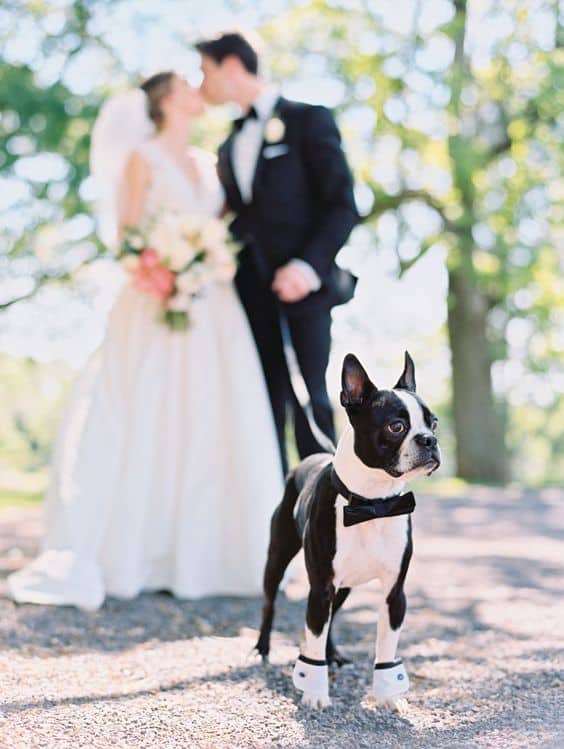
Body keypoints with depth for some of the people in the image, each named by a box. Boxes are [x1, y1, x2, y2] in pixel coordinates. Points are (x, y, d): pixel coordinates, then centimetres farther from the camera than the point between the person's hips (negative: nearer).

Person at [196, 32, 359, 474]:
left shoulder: (309, 121, 2)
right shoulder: (230, 146, 22)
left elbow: (344, 205, -6)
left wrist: (310, 266, -19)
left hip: (303, 287, -6)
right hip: (253, 294, 6)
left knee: (309, 400, -10)